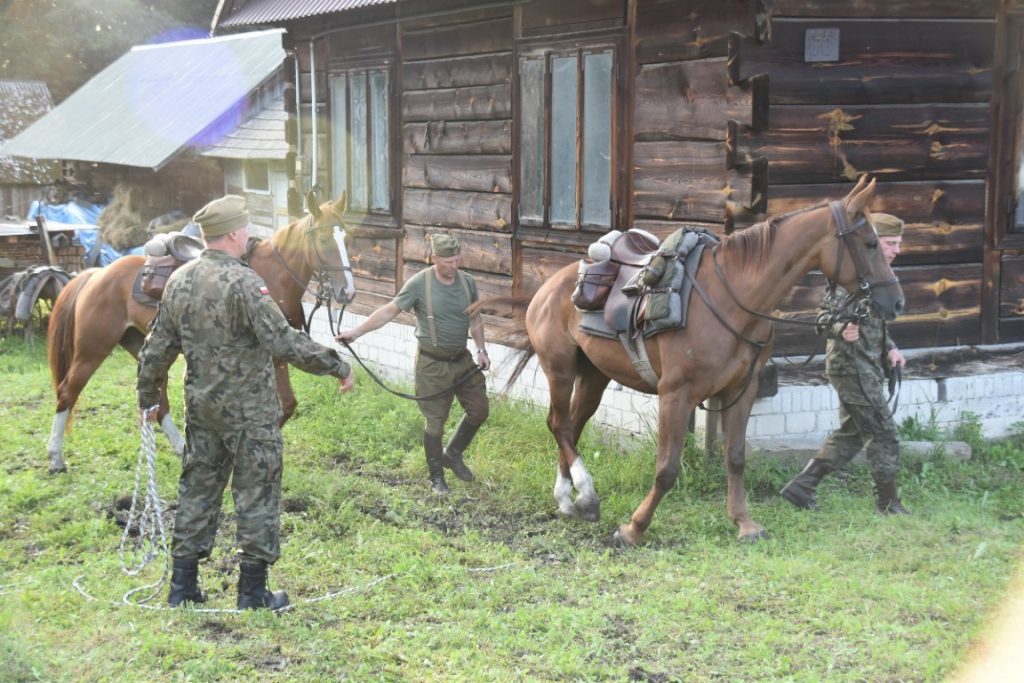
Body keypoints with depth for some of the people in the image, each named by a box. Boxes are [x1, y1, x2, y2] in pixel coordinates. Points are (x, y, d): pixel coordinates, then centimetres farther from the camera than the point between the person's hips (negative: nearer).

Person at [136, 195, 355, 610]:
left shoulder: (179, 281, 4)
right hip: (249, 412, -7)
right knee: (257, 497, 4)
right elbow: (284, 342, -24)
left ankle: (183, 587, 21)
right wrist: (338, 367, -16)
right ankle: (253, 592, 10)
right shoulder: (243, 282, -19)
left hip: (201, 407, 7)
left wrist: (148, 399, 22)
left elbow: (157, 349, 10)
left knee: (197, 490, 15)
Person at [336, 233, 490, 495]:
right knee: (435, 420, 3)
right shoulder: (419, 283, -16)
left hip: (463, 360, 5)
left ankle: (453, 454, 36)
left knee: (479, 411, 12)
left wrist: (481, 349, 4)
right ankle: (436, 477, 20)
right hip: (433, 364, -5)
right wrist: (357, 331, -19)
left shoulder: (467, 281, -2)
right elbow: (390, 310, -13)